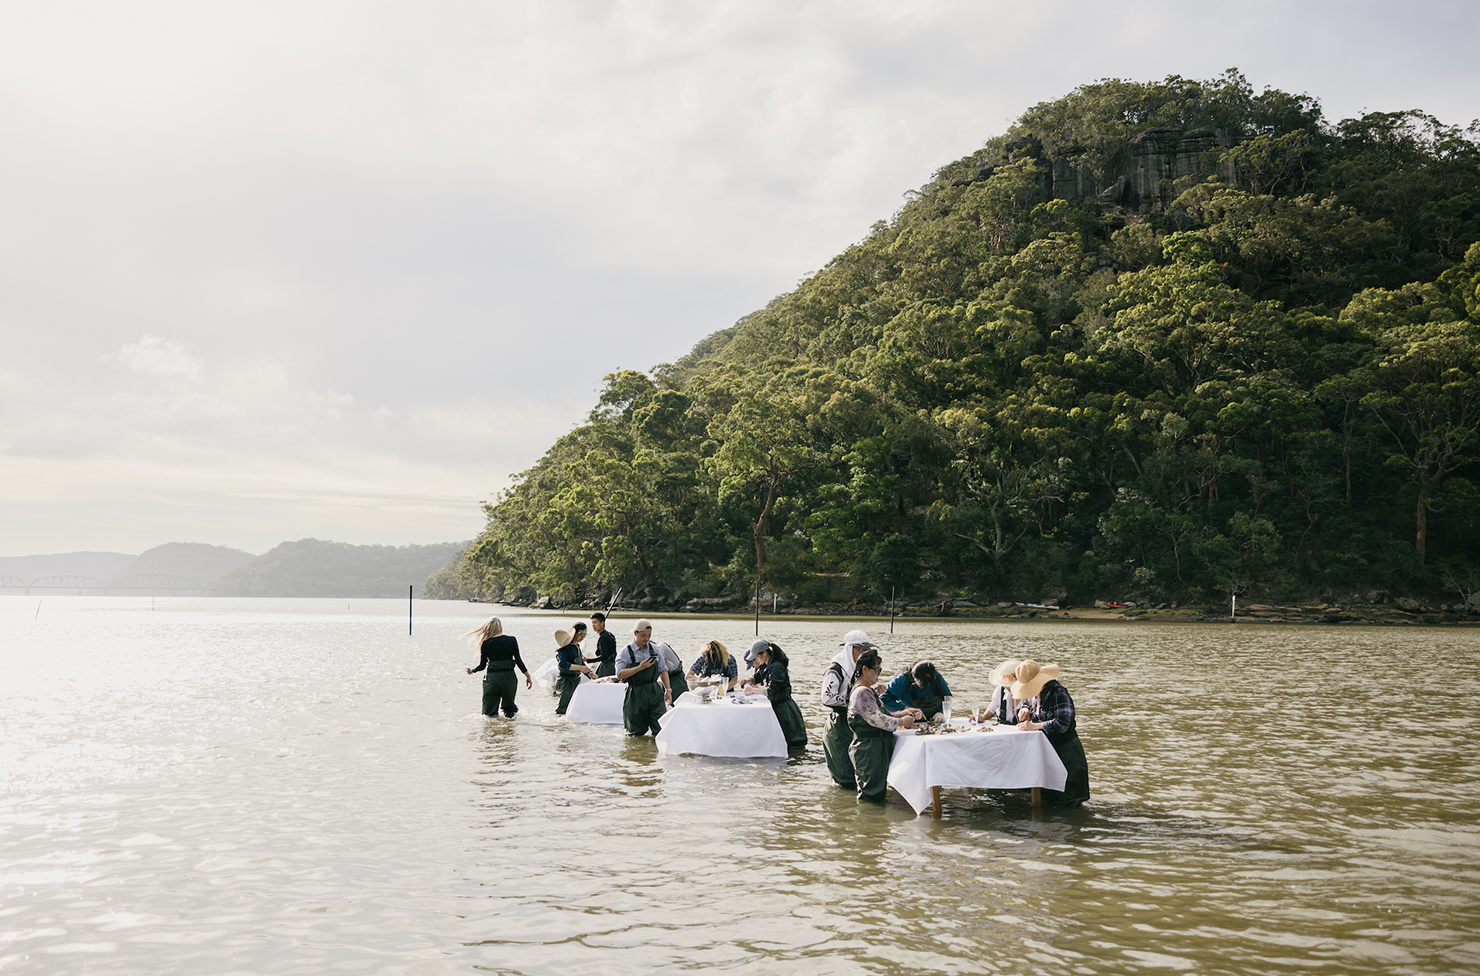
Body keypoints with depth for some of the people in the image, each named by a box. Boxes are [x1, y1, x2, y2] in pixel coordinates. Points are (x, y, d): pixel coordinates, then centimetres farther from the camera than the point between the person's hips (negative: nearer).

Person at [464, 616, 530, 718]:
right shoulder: (511, 640, -1)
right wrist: (528, 676, 7)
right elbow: (518, 660, -1)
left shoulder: (486, 644, 0)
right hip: (508, 677, 0)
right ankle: (509, 713, -7)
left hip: (491, 678, 0)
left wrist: (472, 670, 24)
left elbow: (482, 665, 4)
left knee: (490, 713, 11)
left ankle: (492, 714, -15)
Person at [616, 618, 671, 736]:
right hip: (636, 696, -3)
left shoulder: (654, 649, 9)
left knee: (662, 729, -10)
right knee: (637, 733, 4)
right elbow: (620, 675, -12)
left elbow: (663, 671, 16)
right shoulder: (626, 652, -4)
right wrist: (640, 667, -18)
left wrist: (668, 690, 7)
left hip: (655, 693, 3)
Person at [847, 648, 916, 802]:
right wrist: (902, 722, -10)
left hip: (878, 748, 11)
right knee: (874, 796, -7)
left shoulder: (869, 691, 15)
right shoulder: (862, 693, -18)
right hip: (868, 748, -11)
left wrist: (902, 714, 9)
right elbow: (877, 720, -21)